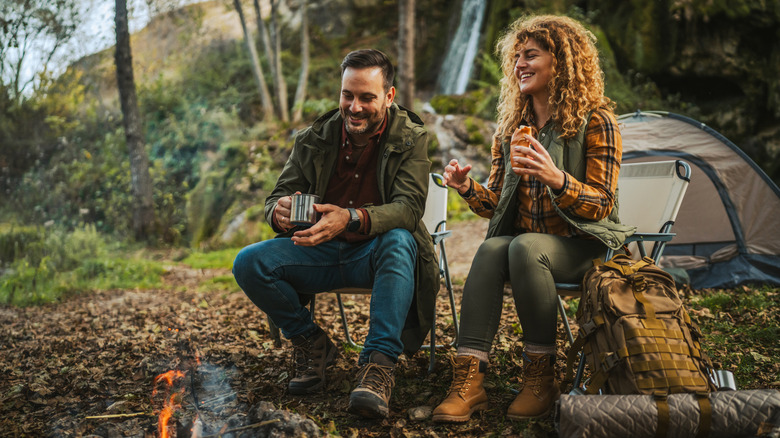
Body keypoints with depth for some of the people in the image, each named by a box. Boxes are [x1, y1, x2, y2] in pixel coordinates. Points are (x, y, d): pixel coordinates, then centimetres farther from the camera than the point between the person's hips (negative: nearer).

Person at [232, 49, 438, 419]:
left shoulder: (411, 139, -5)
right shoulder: (313, 140, 3)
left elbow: (409, 207, -19)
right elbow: (277, 197, 2)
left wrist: (352, 219, -41)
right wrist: (279, 212, -27)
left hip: (376, 254, -3)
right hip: (320, 252, 3)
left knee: (399, 241, -37)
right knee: (248, 263, -20)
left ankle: (379, 362, -35)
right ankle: (311, 343, 1)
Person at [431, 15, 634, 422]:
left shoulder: (595, 121, -5)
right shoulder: (511, 127, 12)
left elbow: (602, 206, -11)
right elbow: (497, 203, 12)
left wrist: (555, 178, -30)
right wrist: (468, 188, -11)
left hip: (581, 246, -4)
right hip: (524, 236, 4)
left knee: (525, 247, -35)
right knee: (490, 250, -29)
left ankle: (541, 377, -24)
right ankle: (468, 380, -34)